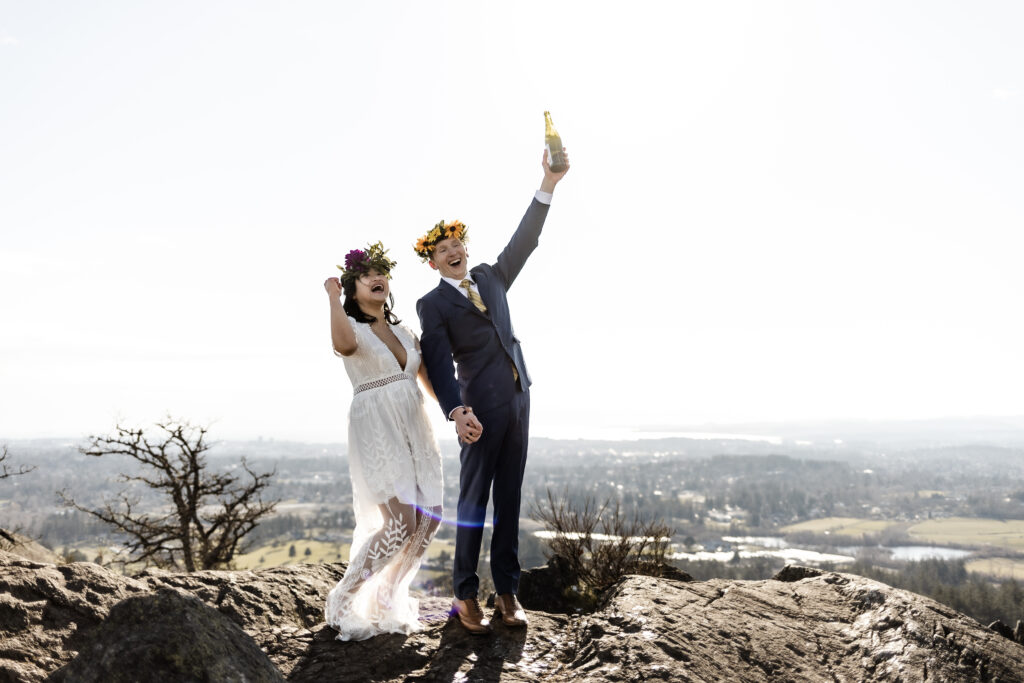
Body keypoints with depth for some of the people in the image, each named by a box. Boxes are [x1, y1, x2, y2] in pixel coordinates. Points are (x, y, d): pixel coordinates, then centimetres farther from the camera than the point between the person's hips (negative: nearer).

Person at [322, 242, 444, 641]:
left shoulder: (404, 332, 17)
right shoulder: (352, 328, -2)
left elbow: (432, 380, 20)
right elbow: (344, 344, -29)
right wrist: (333, 296, -21)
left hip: (415, 429, 7)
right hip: (376, 431, -7)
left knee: (430, 518, 1)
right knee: (402, 523, -16)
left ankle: (387, 597, 19)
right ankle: (343, 602, 0)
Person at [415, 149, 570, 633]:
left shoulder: (491, 277, 14)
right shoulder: (432, 304, -1)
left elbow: (524, 241, 6)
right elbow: (439, 363, -13)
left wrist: (548, 184, -4)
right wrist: (457, 411, -29)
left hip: (518, 398, 5)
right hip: (481, 406, -5)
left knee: (509, 497, 8)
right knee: (473, 498, -1)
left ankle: (507, 591, 14)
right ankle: (466, 595, 8)